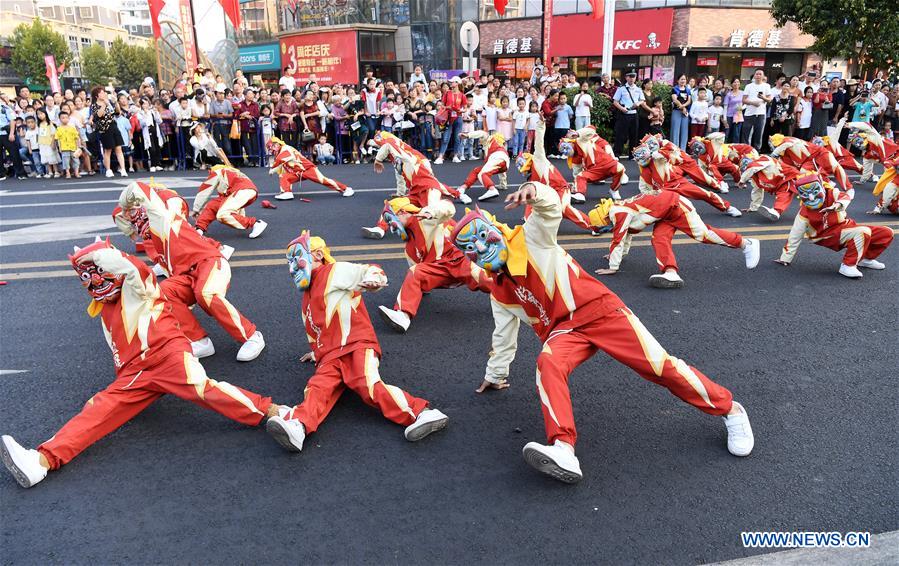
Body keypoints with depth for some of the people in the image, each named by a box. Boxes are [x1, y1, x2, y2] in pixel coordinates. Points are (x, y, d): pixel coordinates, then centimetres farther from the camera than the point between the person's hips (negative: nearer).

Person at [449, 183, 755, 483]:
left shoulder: (530, 238, -1)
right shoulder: (499, 291, 16)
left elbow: (550, 207, -20)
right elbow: (504, 334, 28)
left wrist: (533, 192, -43)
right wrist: (495, 374, 37)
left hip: (599, 311, -4)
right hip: (564, 330, 4)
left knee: (660, 365, -9)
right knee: (548, 363, -29)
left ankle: (729, 409, 12)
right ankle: (563, 451, -42)